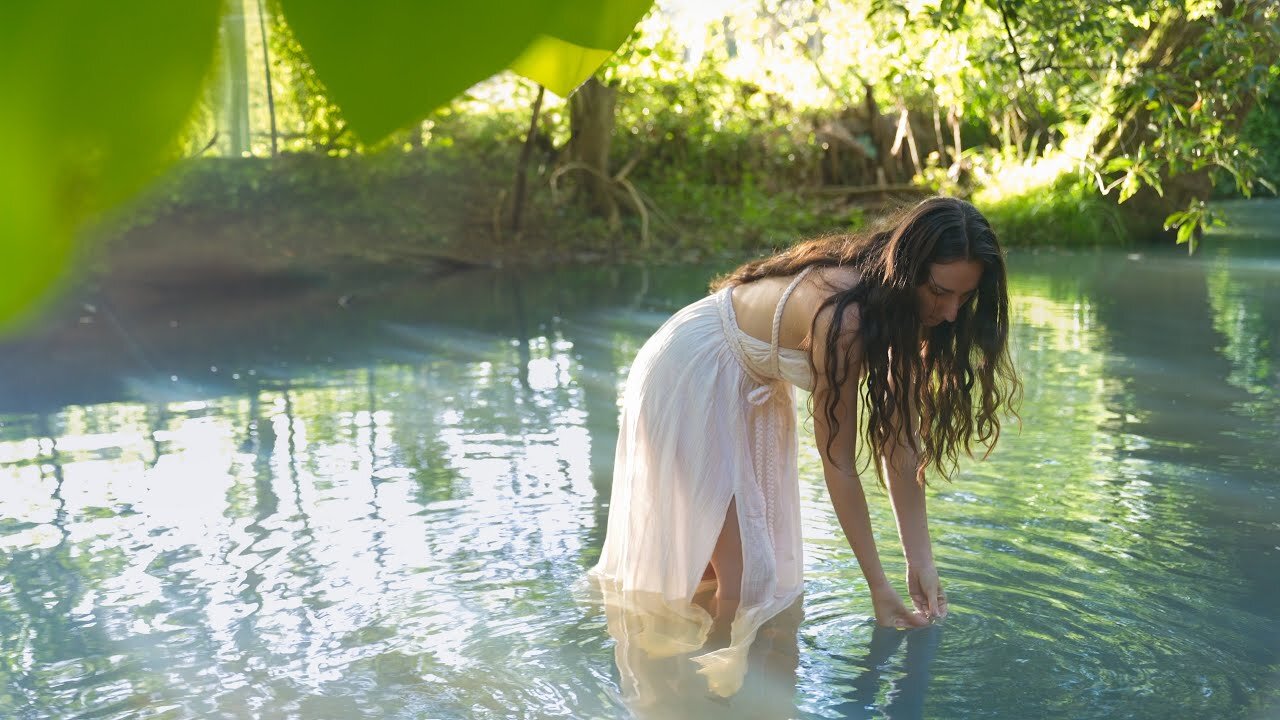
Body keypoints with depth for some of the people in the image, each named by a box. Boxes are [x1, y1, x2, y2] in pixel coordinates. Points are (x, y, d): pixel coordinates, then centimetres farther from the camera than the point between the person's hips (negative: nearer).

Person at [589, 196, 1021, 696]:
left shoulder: (899, 307, -10)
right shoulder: (842, 316, -35)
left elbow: (901, 444, -8)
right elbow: (839, 463, -27)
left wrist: (920, 561, -12)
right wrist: (879, 588, -21)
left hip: (751, 387, 9)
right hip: (689, 379, -9)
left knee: (772, 557, 13)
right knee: (741, 575, -11)